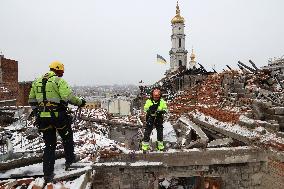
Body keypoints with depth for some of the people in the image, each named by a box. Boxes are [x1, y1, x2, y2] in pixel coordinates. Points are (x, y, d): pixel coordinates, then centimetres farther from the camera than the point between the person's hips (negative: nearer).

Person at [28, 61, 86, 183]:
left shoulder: (37, 82, 13)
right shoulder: (59, 81, -8)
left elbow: (31, 100, 16)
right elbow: (68, 97, -20)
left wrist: (37, 113, 24)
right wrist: (80, 102, -6)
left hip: (43, 117, 5)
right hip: (58, 116, -5)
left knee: (49, 145, 14)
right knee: (67, 138, 20)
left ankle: (48, 174, 16)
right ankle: (69, 160, 34)